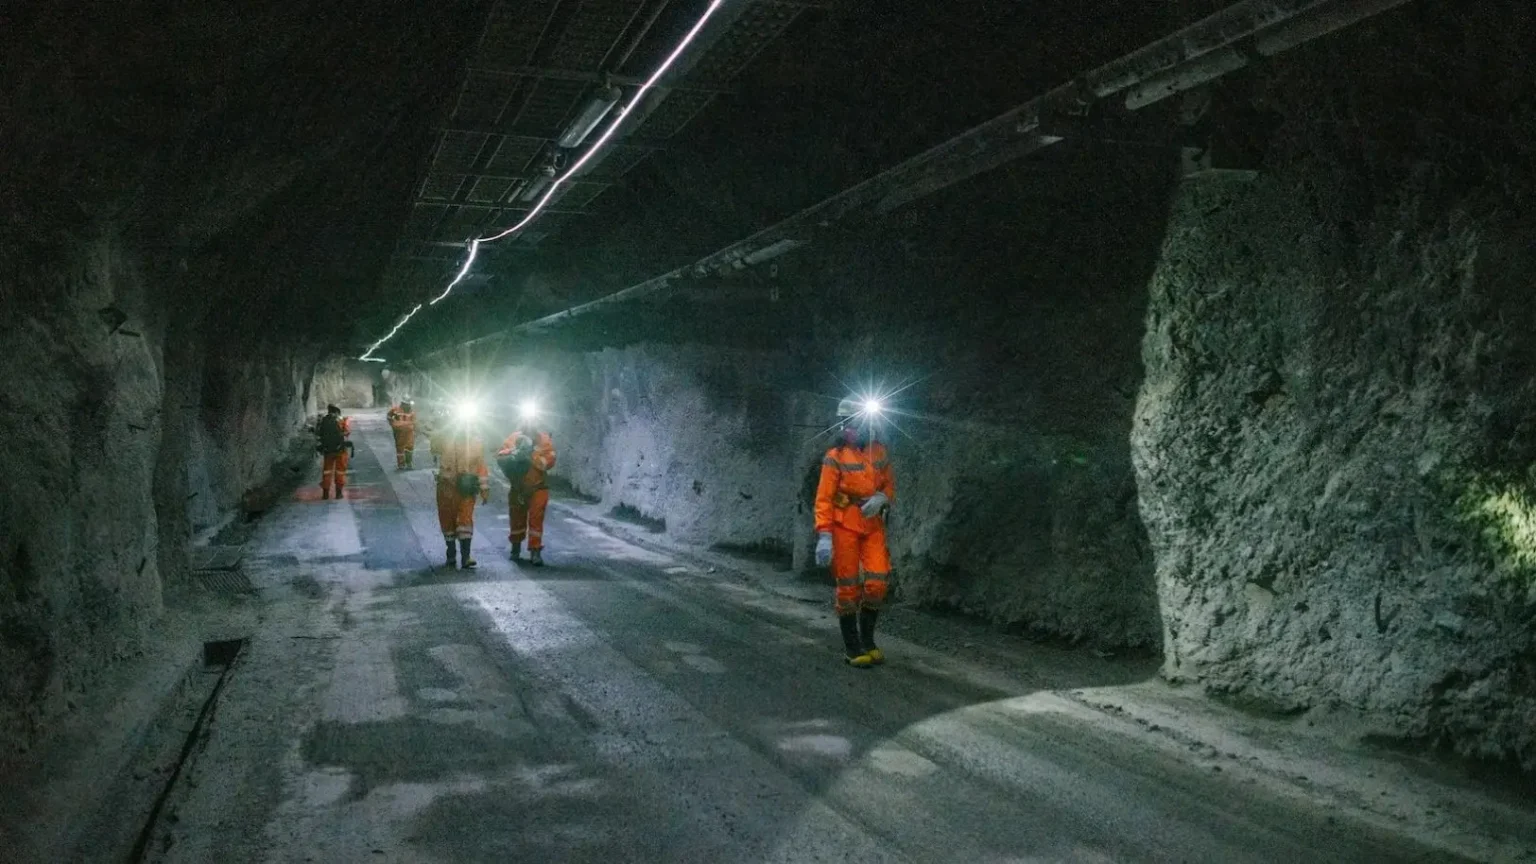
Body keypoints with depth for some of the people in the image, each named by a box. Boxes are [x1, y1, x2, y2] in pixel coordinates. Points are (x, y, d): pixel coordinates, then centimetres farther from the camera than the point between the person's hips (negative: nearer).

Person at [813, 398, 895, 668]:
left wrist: (881, 498, -9)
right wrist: (824, 536, -19)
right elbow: (824, 499, -11)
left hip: (873, 525, 4)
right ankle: (852, 648, 12)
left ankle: (868, 640, 17)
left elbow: (890, 485, 15)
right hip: (844, 526, -4)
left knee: (877, 583, -2)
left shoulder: (879, 452, 6)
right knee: (848, 588, 1)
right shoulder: (835, 458, -9)